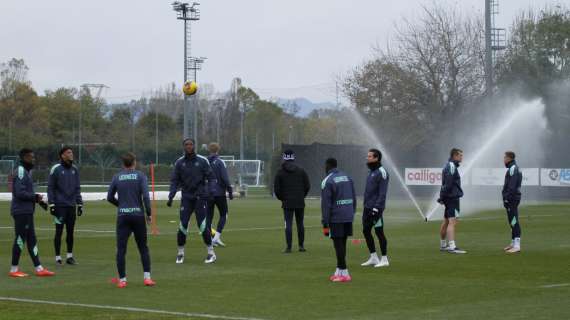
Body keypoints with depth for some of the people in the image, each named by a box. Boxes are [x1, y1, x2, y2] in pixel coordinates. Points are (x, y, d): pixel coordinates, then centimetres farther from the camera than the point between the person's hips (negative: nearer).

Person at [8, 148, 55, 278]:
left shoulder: (27, 172, 16)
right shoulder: (20, 172, -15)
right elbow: (20, 193, -22)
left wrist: (39, 200, 8)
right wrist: (35, 197, -12)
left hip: (27, 211, 10)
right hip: (21, 212, -10)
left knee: (31, 240, 10)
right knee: (20, 239, -4)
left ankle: (39, 269, 12)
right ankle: (14, 270, 3)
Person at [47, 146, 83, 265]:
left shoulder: (74, 170, 10)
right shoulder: (56, 169, -5)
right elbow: (50, 188, -5)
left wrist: (80, 204, 10)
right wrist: (51, 204, -10)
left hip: (71, 206, 5)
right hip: (60, 205, -5)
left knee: (70, 232, 8)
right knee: (59, 231, -2)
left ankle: (70, 256, 16)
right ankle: (58, 257, 4)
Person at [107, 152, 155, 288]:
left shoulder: (117, 177, 5)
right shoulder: (140, 176, -1)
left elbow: (109, 197, 8)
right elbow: (145, 196, -12)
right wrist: (149, 214, -4)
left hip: (122, 216, 1)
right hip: (138, 215, -1)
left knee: (121, 249, 3)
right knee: (143, 248, 10)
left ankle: (122, 279, 2)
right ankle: (147, 277, 3)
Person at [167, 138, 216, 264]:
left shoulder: (202, 161, -1)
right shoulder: (179, 163, 5)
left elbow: (211, 178, 0)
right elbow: (174, 181, 6)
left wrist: (209, 191, -15)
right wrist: (171, 196, -6)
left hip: (200, 197, -2)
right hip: (186, 197, 2)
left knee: (203, 225, -8)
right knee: (183, 226, -4)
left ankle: (211, 253, 4)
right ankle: (180, 253, 11)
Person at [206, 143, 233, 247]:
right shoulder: (219, 162, -8)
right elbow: (225, 178, -13)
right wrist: (230, 191, -6)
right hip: (219, 193, -4)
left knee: (209, 216, 9)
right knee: (223, 215, 7)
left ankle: (209, 239, 4)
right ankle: (217, 236, -8)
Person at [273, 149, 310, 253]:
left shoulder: (280, 172, -2)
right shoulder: (301, 170, 2)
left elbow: (276, 189, -2)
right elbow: (307, 186, 1)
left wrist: (281, 198, 14)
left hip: (287, 202, -2)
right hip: (300, 202, 2)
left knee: (288, 224, -1)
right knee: (300, 224, 11)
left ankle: (288, 247, -6)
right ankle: (301, 246, 14)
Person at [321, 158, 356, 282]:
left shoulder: (327, 181, -8)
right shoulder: (347, 177, 13)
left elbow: (326, 204, -12)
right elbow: (353, 198, 14)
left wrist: (325, 223, -9)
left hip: (336, 218, -6)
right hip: (348, 217, 6)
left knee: (338, 244, -2)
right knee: (342, 244, 14)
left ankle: (344, 273, -4)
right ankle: (339, 271, 19)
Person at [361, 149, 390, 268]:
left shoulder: (381, 172, -13)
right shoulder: (371, 172, 15)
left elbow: (382, 193, -18)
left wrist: (377, 208, -23)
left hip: (376, 208, -9)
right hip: (367, 208, 9)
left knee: (379, 232, -4)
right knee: (366, 231, 10)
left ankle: (384, 259, 3)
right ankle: (373, 258, 19)